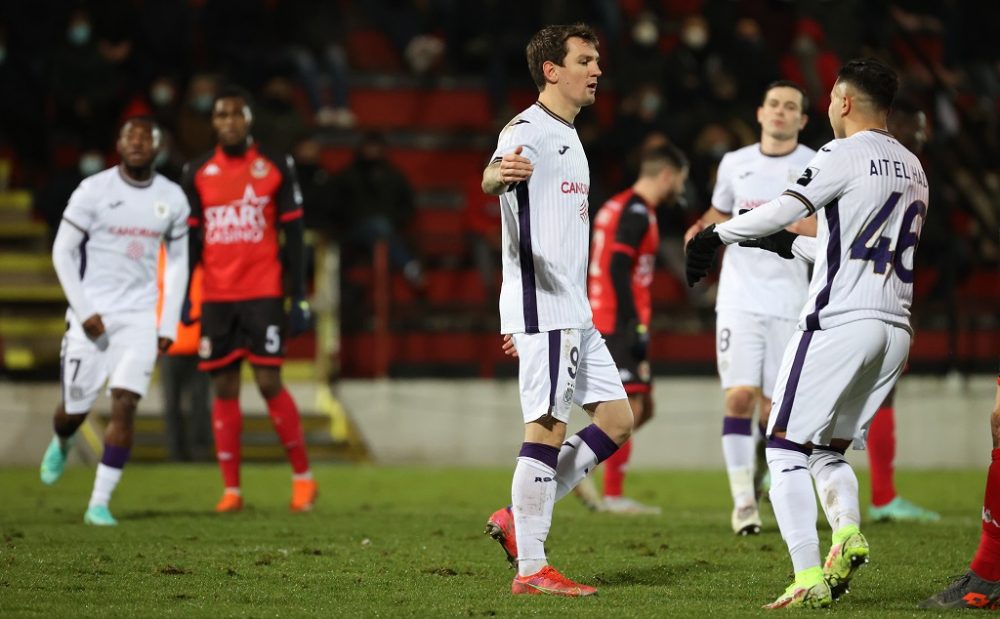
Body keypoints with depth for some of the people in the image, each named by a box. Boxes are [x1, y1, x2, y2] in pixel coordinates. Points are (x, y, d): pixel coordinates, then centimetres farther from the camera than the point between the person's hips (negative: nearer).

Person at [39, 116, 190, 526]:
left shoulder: (171, 199, 4)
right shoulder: (94, 191, -7)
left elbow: (178, 263, 13)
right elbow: (62, 251, -4)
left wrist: (168, 325, 6)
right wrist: (83, 311, -11)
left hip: (140, 317, 2)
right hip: (92, 315, -2)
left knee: (125, 406, -12)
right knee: (75, 409, 4)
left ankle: (100, 503, -6)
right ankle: (62, 443, 42)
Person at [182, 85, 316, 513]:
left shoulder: (275, 167, 2)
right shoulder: (198, 173, 8)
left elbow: (292, 236, 3)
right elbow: (189, 241, 10)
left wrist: (299, 298, -2)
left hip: (263, 294, -3)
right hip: (215, 297, 3)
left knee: (269, 383, -8)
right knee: (224, 389, 2)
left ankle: (302, 476, 7)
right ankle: (231, 490, 6)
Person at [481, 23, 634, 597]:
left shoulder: (568, 137, 20)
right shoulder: (528, 130, -11)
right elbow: (494, 178, -33)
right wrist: (500, 173, -59)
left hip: (573, 311, 10)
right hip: (541, 306, -10)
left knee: (617, 421, 9)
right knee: (549, 429, -9)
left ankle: (518, 517, 13)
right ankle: (530, 568, -5)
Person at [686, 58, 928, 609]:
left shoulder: (845, 155, -6)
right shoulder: (912, 167, 19)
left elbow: (784, 209, -17)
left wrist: (716, 235, -8)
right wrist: (792, 246, 30)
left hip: (840, 321, -8)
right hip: (894, 329, 8)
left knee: (786, 449, -2)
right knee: (829, 451, 18)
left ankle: (808, 578, -14)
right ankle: (848, 533, -10)